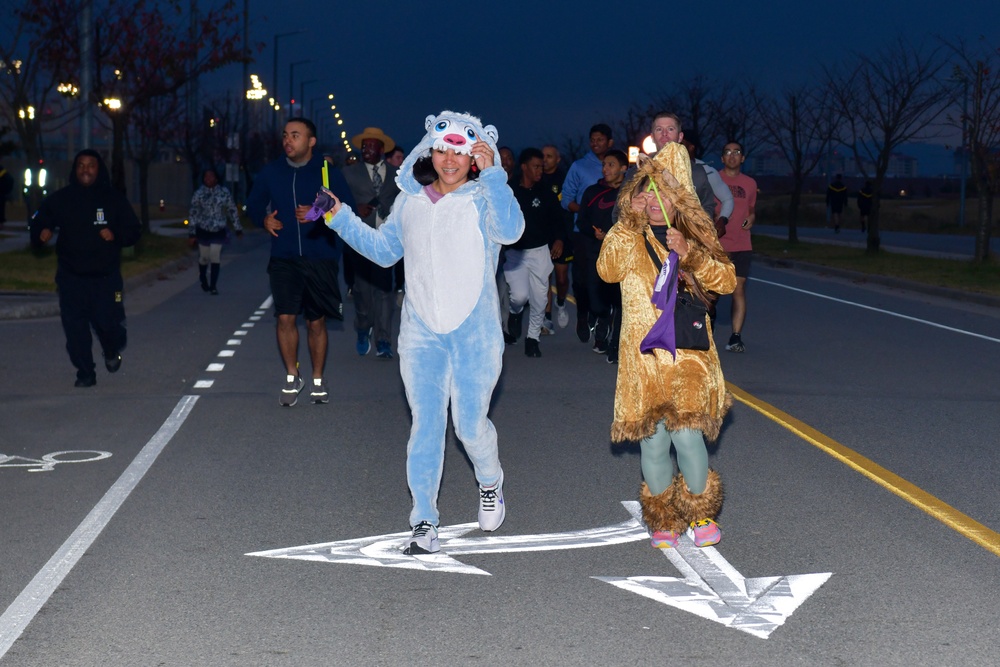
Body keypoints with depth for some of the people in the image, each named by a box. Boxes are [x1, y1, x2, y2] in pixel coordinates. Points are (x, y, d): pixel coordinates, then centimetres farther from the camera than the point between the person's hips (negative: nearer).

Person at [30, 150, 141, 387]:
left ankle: (112, 352, 28)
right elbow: (39, 222, 5)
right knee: (75, 326, -3)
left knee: (108, 322, -6)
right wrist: (41, 233, -18)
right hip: (71, 276, 1)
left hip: (106, 275, -1)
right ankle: (85, 373, 10)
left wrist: (116, 235, -13)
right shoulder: (60, 199, 4)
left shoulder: (114, 199, 3)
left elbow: (134, 230, 7)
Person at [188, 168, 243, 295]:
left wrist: (238, 229, 4)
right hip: (203, 231, 0)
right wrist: (192, 233, -3)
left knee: (215, 258, -6)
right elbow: (194, 214, -1)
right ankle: (203, 282, 33)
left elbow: (232, 210, 3)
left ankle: (213, 286, 1)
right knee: (204, 258, 9)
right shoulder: (198, 194, -3)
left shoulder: (224, 192, -2)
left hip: (219, 231, 0)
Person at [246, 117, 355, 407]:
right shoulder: (271, 171, 4)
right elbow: (253, 204, 16)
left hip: (321, 259, -1)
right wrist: (264, 220, -5)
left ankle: (318, 380, 22)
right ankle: (292, 378, 7)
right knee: (285, 318, -8)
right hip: (283, 258, 1)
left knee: (316, 322, 7)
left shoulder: (328, 172, -2)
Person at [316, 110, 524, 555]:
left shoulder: (484, 201, -3)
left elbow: (511, 230, -26)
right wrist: (340, 218, 15)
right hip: (421, 334, 3)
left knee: (470, 424, 3)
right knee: (426, 425, -1)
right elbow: (383, 249, 23)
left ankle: (490, 484, 35)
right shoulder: (410, 201, 9)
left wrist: (492, 172, -30)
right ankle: (424, 522, 5)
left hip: (474, 335, -3)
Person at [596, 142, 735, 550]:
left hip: (688, 355, 0)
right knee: (653, 440, -2)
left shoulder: (696, 237, 10)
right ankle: (663, 520, 18)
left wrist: (690, 254, -13)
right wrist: (630, 221, -16)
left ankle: (701, 514, 12)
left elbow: (727, 282, 0)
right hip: (643, 356, 0)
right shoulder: (628, 237, 7)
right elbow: (608, 270, -11)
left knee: (686, 433, -11)